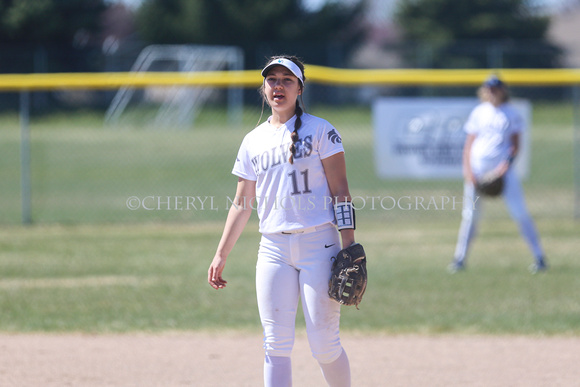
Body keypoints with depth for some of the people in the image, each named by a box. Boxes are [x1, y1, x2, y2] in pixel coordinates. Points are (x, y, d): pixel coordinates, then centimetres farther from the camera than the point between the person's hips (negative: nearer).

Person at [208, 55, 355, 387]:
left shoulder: (320, 131, 1)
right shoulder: (253, 142, 14)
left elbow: (340, 191, -3)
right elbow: (242, 205, 18)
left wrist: (349, 247, -12)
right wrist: (221, 255, 13)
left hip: (318, 244, -4)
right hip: (274, 248, 4)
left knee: (324, 344, -6)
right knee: (276, 344, -3)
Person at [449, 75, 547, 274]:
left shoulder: (512, 114, 6)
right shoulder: (478, 113, 8)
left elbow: (515, 145, 4)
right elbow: (468, 144, 8)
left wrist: (507, 163, -14)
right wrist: (468, 170, -5)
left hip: (502, 168, -1)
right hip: (477, 169, 1)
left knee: (519, 213, -8)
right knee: (470, 215, 0)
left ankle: (538, 256, -3)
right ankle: (460, 258, 11)